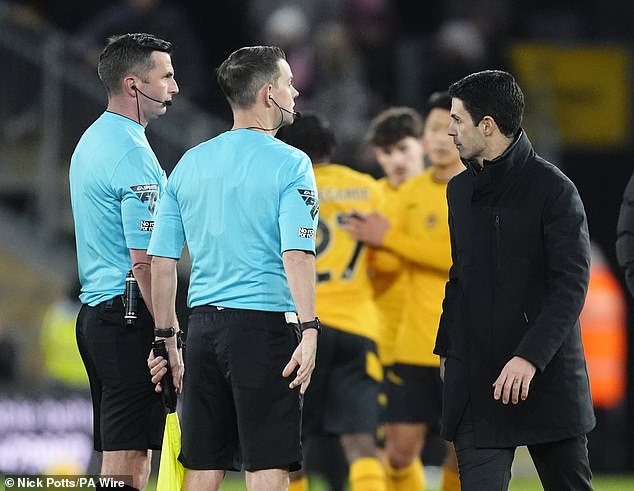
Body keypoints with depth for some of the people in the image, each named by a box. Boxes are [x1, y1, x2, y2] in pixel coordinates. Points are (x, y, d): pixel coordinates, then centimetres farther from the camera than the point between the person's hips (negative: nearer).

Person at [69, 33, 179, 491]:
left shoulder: (91, 141, 16)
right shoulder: (133, 154, -15)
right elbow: (144, 262, -20)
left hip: (94, 310, 10)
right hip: (131, 316, -10)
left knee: (119, 451, 13)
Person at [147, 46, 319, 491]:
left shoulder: (190, 164, 11)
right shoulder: (289, 165, -6)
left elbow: (162, 260, 11)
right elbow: (297, 255, -16)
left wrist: (166, 338, 17)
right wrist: (309, 331, -17)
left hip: (204, 325, 6)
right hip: (266, 325, -6)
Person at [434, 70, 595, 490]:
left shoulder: (554, 190, -8)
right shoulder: (460, 191, 13)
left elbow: (571, 285, -14)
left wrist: (530, 356, -23)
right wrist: (447, 347, 15)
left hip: (546, 373, -5)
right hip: (475, 376, 5)